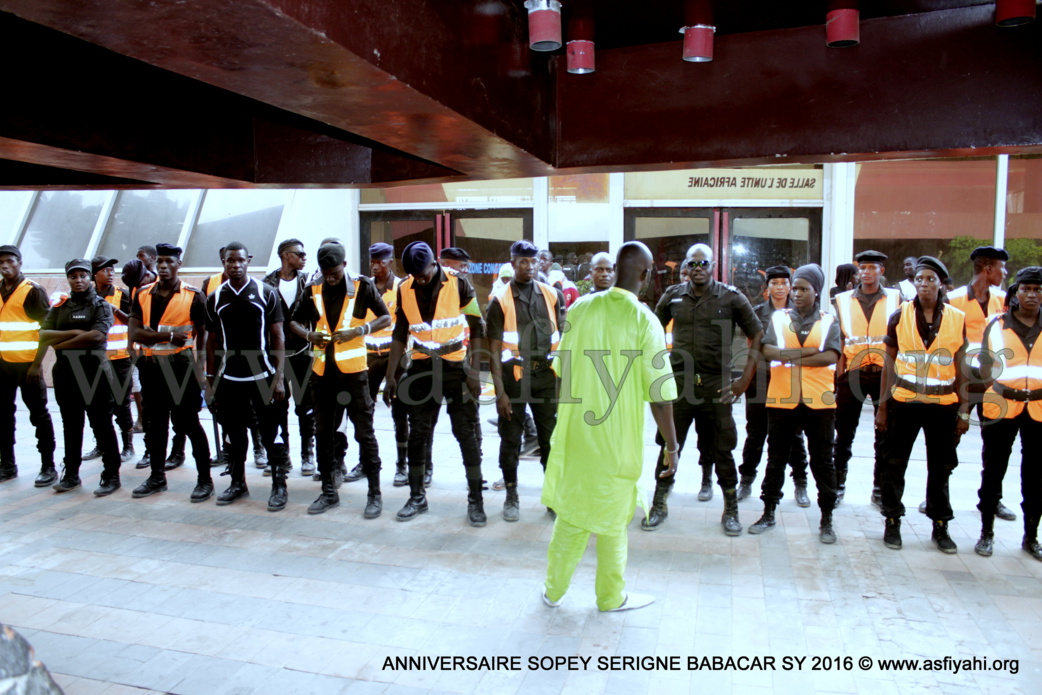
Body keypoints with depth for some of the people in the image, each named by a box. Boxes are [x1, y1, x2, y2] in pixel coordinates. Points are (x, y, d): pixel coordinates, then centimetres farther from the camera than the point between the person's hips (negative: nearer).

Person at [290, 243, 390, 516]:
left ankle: (375, 493, 9)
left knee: (364, 431, -1)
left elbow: (386, 318, -4)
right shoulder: (314, 290, 6)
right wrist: (310, 335, -10)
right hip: (322, 369, 5)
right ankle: (329, 491, 24)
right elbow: (295, 322, 12)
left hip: (353, 370, -4)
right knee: (323, 431, 11)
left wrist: (357, 331, -19)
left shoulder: (362, 286, -4)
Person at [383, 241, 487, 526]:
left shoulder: (459, 285, -8)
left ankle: (475, 500, 10)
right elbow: (400, 334, 9)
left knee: (466, 433, 0)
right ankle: (417, 497, 22)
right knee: (417, 434, 8)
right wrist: (391, 376, 5)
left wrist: (474, 372, -11)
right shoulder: (404, 290, 2)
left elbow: (477, 329, -5)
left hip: (455, 367, -3)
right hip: (421, 368, 3)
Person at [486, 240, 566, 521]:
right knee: (511, 439, 7)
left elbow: (564, 337, 9)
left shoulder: (553, 295, 6)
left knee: (552, 438, 9)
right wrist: (500, 391, -11)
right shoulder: (500, 300, -2)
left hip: (547, 374, 2)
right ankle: (511, 495, 23)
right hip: (515, 374, -2)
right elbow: (494, 349, -5)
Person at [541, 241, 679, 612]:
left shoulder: (580, 308, -3)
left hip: (575, 432, 3)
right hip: (618, 441, -3)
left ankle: (554, 590, 29)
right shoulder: (645, 321, -14)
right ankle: (611, 596, 30)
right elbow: (659, 394, -14)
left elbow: (562, 370, 5)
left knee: (570, 511, 17)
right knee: (612, 518, 13)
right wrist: (672, 446, -4)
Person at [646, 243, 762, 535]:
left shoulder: (731, 298, -2)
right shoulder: (672, 296, 4)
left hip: (716, 385, -1)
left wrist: (745, 380, -4)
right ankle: (659, 505, 21)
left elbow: (757, 336, 0)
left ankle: (731, 510, 22)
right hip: (678, 381, 2)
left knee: (722, 450, 6)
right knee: (669, 445, 7)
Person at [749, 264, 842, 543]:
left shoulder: (829, 322, 5)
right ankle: (769, 513, 22)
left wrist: (788, 357, -13)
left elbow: (831, 356, -11)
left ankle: (826, 519, 19)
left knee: (822, 461, 7)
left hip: (818, 401, -1)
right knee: (776, 458, 10)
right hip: (781, 399, 1)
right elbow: (767, 350, -9)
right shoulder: (778, 318, 7)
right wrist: (805, 352, -16)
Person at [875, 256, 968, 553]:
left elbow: (961, 369, 5)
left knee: (940, 468, 9)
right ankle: (892, 521, 18)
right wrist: (882, 406, 0)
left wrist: (963, 411, 2)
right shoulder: (899, 317, -1)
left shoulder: (957, 319, 2)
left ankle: (940, 525, 23)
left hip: (943, 405, 1)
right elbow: (889, 363, 2)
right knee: (895, 465, 5)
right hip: (904, 402, -1)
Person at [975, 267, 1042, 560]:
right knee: (993, 471, 5)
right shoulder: (997, 326, 3)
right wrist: (986, 405, 1)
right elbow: (985, 367, 6)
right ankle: (987, 533, 16)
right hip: (1002, 407, -1)